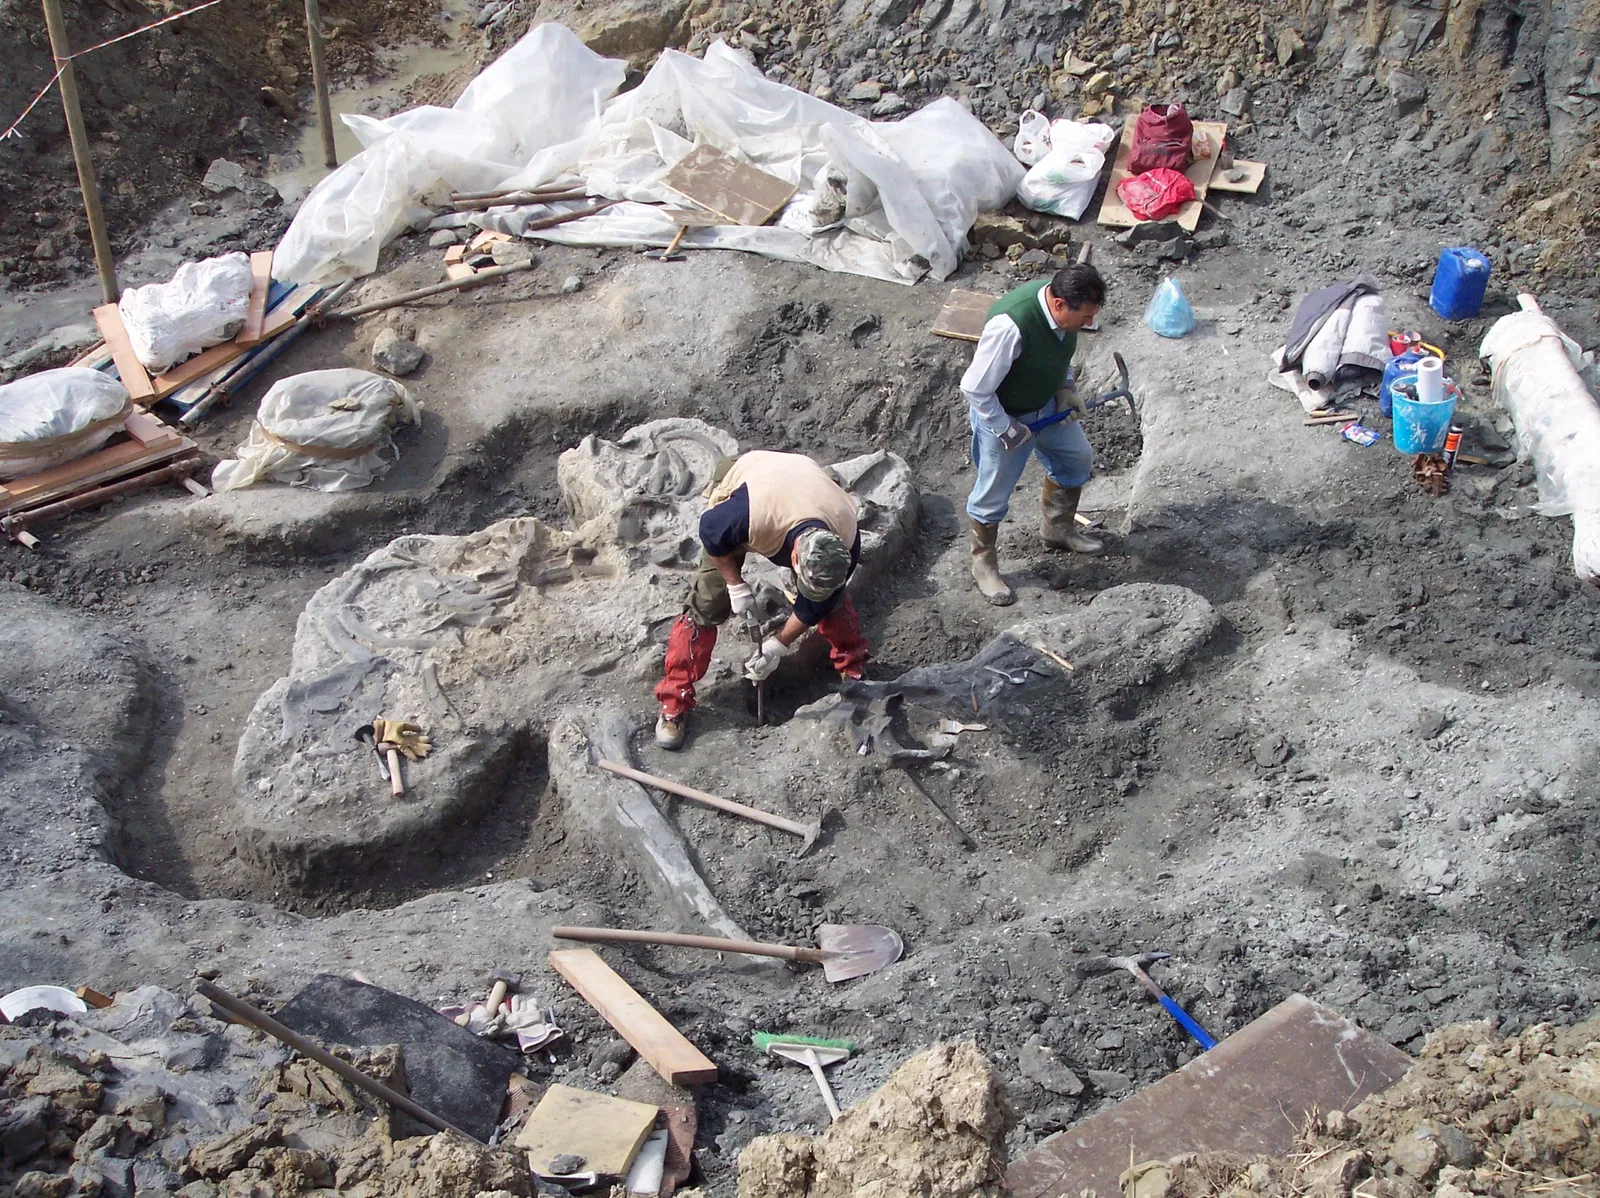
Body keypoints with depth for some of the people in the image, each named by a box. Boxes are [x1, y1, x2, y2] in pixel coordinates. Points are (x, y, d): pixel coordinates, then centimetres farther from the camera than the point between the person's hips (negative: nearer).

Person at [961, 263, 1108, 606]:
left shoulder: (1064, 310, -17)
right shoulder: (1010, 326, -41)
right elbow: (975, 388, -31)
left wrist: (1065, 387, -4)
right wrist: (1008, 431, -22)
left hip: (1047, 404, 8)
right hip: (1004, 416, -8)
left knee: (1077, 459, 24)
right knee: (994, 494, 10)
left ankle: (1057, 529, 49)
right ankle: (983, 564, 34)